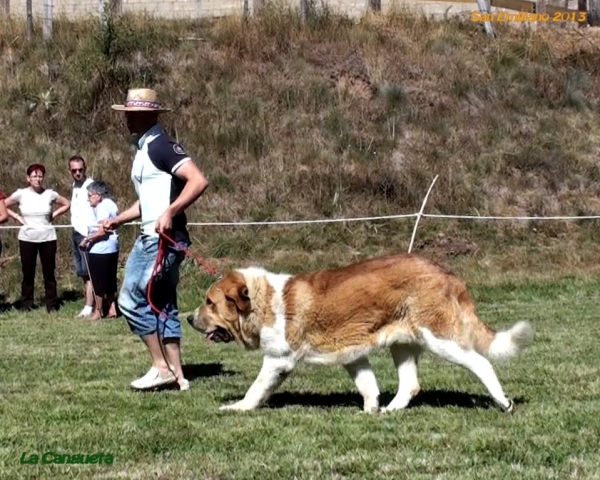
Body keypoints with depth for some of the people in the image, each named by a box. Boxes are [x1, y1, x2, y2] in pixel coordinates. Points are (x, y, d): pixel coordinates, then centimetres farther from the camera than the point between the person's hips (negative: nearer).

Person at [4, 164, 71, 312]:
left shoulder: (50, 194, -2)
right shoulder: (21, 194, -4)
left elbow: (67, 204, 11)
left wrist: (54, 215, 0)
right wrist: (17, 217, -3)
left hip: (48, 238, 0)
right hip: (27, 239, 0)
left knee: (49, 272, 4)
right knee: (28, 273, 5)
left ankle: (52, 305, 10)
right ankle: (26, 305, 12)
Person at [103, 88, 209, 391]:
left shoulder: (161, 145, -12)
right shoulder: (143, 149, 18)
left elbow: (198, 181, -24)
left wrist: (170, 213, -29)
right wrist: (119, 220, 19)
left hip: (164, 239, -10)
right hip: (149, 238, 10)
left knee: (131, 300, -8)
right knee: (162, 306, 10)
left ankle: (161, 367, 0)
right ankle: (177, 376, 13)